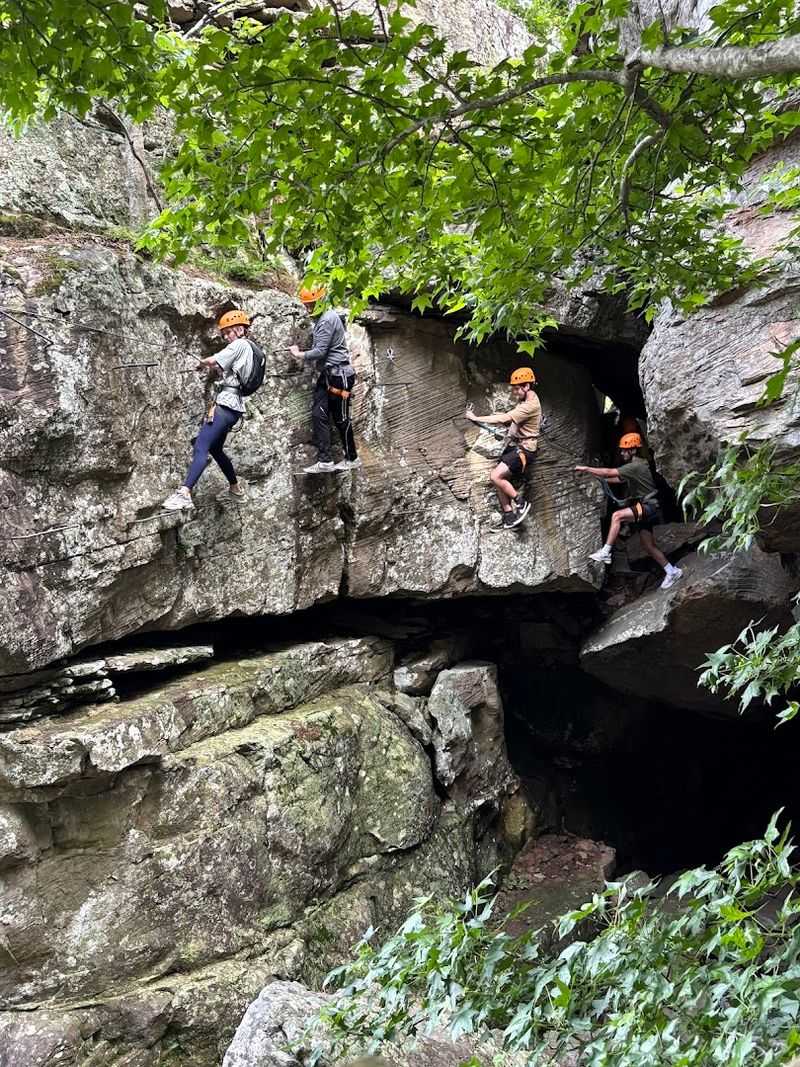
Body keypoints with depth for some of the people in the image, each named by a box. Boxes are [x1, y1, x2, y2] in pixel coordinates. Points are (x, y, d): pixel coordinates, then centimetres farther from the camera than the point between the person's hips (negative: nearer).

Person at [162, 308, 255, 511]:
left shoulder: (239, 345, -7)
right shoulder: (248, 349, 22)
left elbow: (212, 361, -14)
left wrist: (201, 364, 8)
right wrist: (213, 371, 2)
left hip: (226, 404, -11)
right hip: (234, 405, 11)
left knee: (201, 447, -20)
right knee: (215, 449, 24)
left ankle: (184, 494, -31)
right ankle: (236, 490, 34)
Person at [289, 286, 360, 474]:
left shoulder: (327, 319, -15)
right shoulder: (321, 319, 17)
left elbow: (320, 351, -19)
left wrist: (300, 355, -6)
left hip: (337, 374, -10)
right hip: (327, 374, 10)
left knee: (341, 418, 0)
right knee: (318, 415, 0)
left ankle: (352, 458, 13)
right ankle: (324, 460, -3)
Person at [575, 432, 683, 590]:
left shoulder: (636, 466, -17)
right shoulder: (634, 466, 14)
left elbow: (609, 472, -21)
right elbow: (618, 480, 22)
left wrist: (586, 469, -14)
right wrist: (593, 475, 15)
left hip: (649, 507, -11)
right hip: (644, 509, 11)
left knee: (617, 515, -27)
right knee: (649, 546, 10)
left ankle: (606, 553, -27)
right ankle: (672, 571, 19)